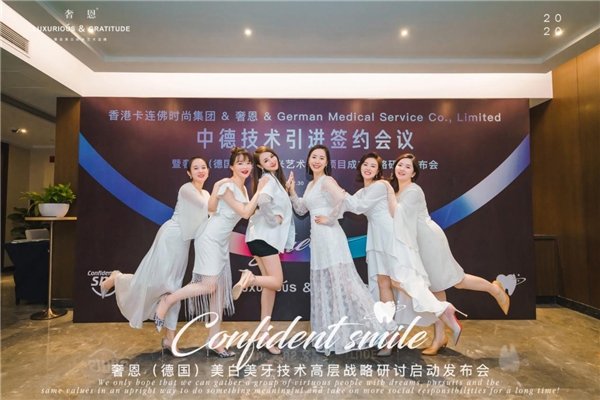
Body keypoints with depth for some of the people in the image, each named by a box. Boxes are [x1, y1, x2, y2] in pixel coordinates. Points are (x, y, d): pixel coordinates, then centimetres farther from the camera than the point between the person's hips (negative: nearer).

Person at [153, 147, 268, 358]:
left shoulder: (243, 189, 11)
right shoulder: (227, 186, -15)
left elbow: (249, 212, 9)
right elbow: (245, 213, -18)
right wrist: (259, 190, -15)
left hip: (222, 240, 9)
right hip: (210, 238, -9)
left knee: (220, 289, 8)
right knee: (209, 286, -12)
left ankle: (213, 340, 17)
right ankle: (167, 300, 11)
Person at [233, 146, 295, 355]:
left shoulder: (275, 179, 19)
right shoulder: (269, 179, -10)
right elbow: (263, 199, -32)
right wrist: (273, 218, -19)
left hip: (265, 236, 9)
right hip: (264, 236, -9)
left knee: (270, 285, 9)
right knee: (276, 281, -11)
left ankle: (264, 333, 15)